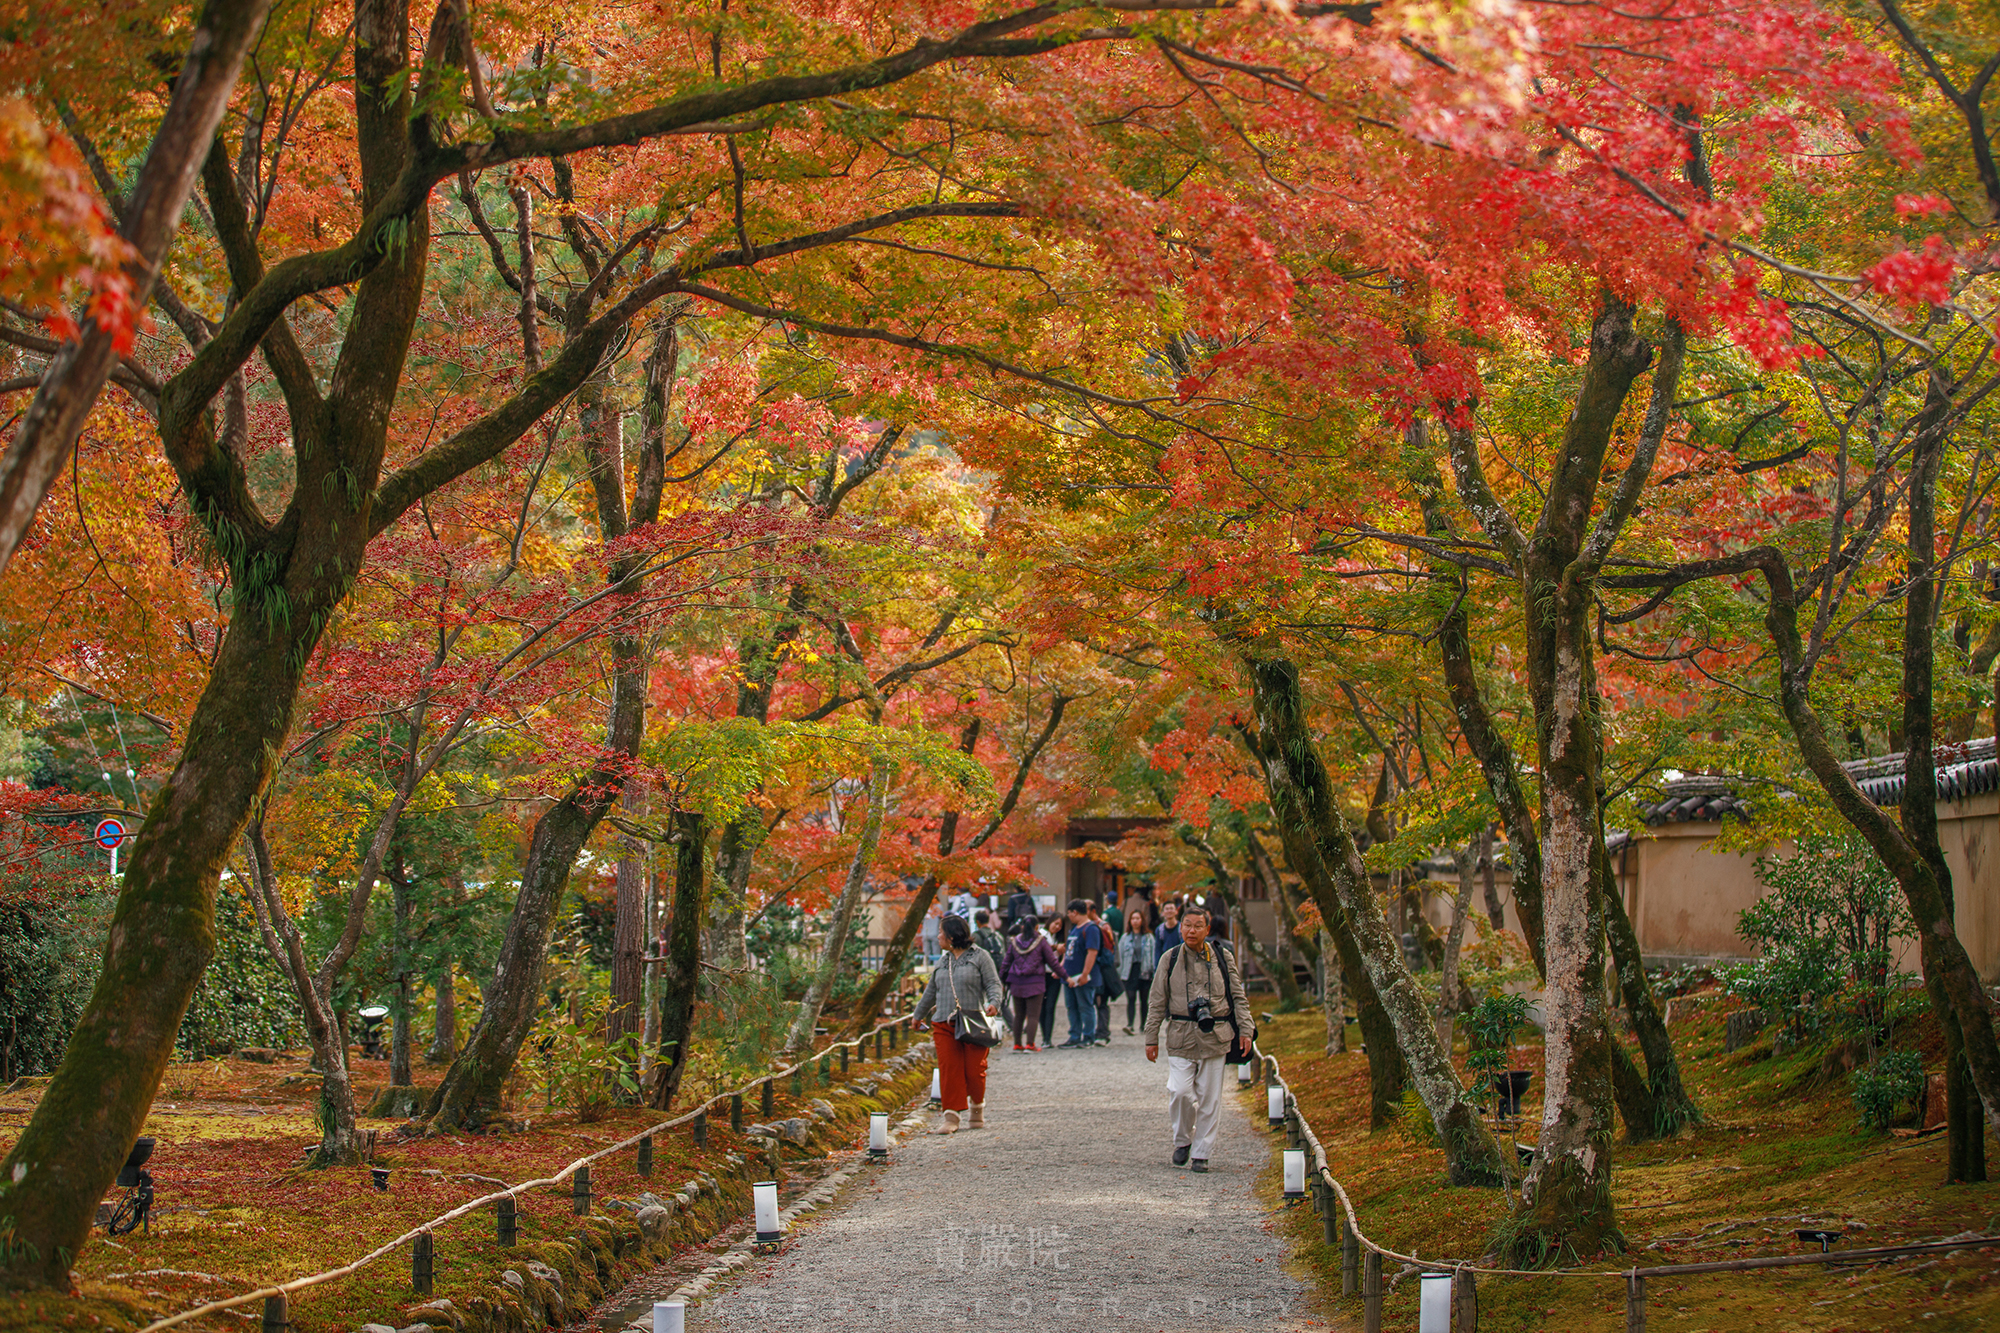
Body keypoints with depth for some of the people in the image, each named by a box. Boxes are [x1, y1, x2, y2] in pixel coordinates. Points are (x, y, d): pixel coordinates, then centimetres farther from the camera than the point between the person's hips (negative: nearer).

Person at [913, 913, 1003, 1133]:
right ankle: (951, 1117, -4)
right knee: (949, 1070, -5)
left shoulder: (979, 957, 2)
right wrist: (919, 1014, 38)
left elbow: (993, 984, -2)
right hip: (944, 1024, 4)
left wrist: (993, 1003, -22)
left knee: (974, 1070, -4)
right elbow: (931, 991, 29)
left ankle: (977, 1107, 21)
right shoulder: (943, 963, 18)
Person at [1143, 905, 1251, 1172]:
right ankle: (1182, 1140, 13)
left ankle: (1201, 1154, 12)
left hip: (1214, 1037, 1)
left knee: (1209, 1097, 2)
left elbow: (1238, 996, 11)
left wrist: (1244, 1030, 2)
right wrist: (1151, 1038, 7)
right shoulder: (1170, 959, 5)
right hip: (1181, 1037, -1)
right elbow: (1158, 1002, 9)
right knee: (1180, 1092, -12)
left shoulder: (1223, 957, 6)